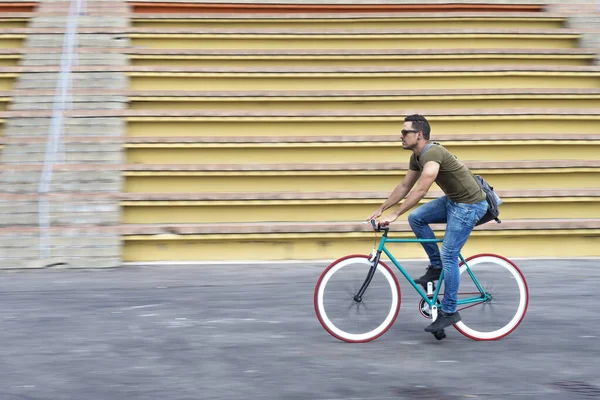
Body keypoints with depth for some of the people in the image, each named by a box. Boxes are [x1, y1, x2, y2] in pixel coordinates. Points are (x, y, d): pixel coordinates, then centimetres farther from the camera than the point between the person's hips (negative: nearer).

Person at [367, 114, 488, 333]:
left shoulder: (432, 153, -25)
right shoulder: (417, 157, 5)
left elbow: (420, 191, -33)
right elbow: (404, 187, 14)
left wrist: (394, 215, -33)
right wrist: (381, 209, 12)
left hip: (469, 204, -9)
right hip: (453, 200, 9)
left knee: (449, 255, -9)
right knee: (416, 218, -1)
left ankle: (449, 311, 1)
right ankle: (436, 266, 11)